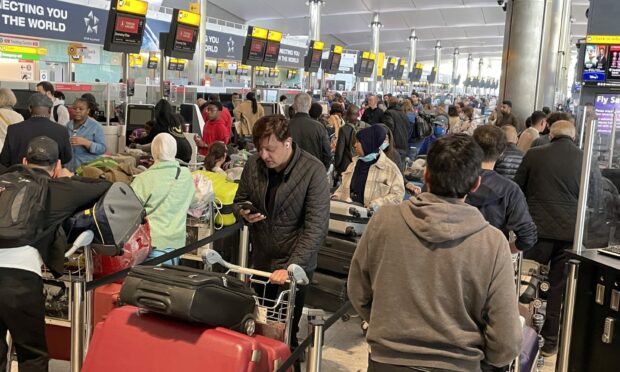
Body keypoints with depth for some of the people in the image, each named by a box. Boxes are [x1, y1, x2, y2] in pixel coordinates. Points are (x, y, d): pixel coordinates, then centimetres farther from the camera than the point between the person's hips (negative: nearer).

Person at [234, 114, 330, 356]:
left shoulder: (313, 171, -16)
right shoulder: (253, 165, -3)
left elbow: (316, 227, -20)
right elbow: (240, 200, 14)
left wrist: (291, 267, -28)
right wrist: (244, 213, -11)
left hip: (295, 266, -4)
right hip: (260, 261, 4)